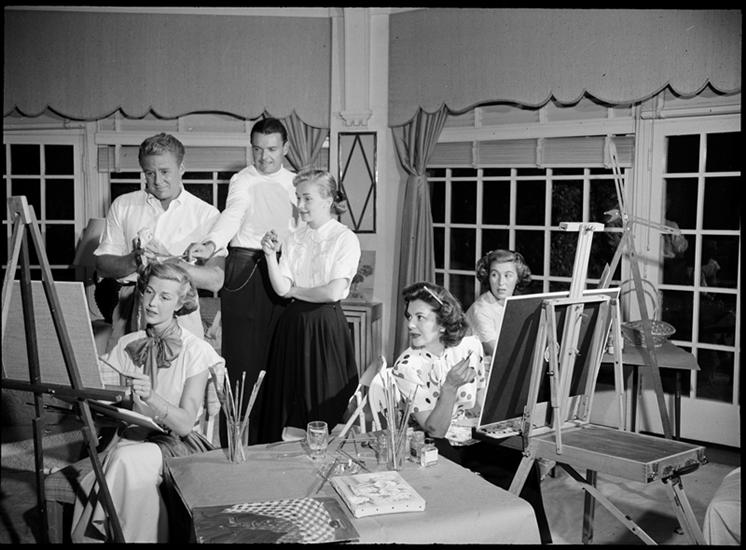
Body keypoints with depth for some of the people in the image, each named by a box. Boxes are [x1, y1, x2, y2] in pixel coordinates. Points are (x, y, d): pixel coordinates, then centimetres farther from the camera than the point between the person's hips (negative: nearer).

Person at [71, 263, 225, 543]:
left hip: (177, 444, -3)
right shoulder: (127, 344, 6)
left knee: (128, 460, -32)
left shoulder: (196, 351, -8)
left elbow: (185, 424, -15)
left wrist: (152, 397, -32)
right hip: (132, 434, 3)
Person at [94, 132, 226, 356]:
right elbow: (102, 265, 6)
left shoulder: (206, 214, 3)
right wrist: (134, 261, -14)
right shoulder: (123, 206, 11)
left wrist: (171, 264, -21)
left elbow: (215, 280, -7)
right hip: (130, 310, 2)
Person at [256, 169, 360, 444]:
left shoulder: (345, 239, -6)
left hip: (325, 327, -5)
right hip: (292, 325, 5)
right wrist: (270, 255, -12)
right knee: (286, 402, 9)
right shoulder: (293, 238, 9)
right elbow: (281, 288, 0)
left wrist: (294, 291, -3)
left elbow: (334, 292, -15)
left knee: (324, 409, 3)